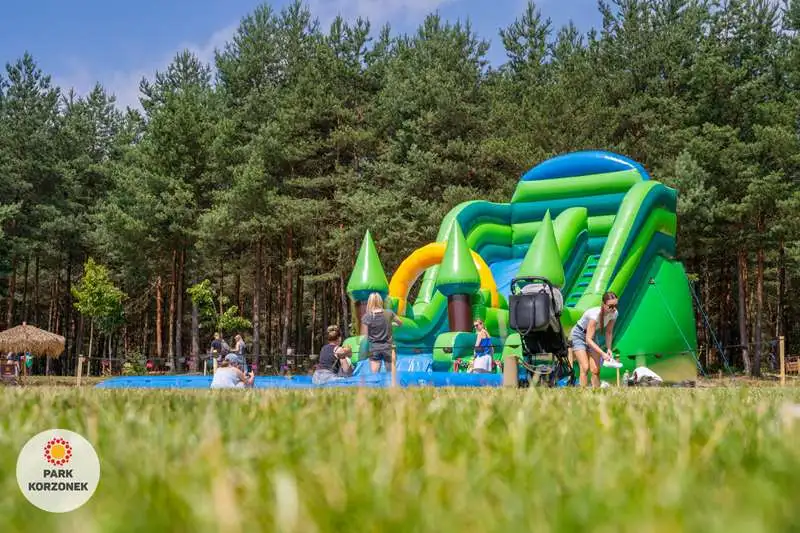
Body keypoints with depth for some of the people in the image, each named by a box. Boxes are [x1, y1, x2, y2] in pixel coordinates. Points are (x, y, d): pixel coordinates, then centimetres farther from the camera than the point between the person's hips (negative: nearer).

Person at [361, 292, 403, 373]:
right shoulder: (389, 313, -4)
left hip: (374, 349, -1)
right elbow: (400, 323, 13)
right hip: (387, 347, 1)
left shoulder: (366, 317, -9)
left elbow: (365, 336, -7)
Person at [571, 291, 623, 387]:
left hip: (592, 336, 6)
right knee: (585, 367, -17)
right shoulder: (595, 314, -36)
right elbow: (588, 339, -35)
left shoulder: (614, 313, -17)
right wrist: (603, 353, -41)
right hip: (579, 335, -6)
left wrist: (609, 349, -15)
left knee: (595, 369, -4)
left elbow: (609, 333, -2)